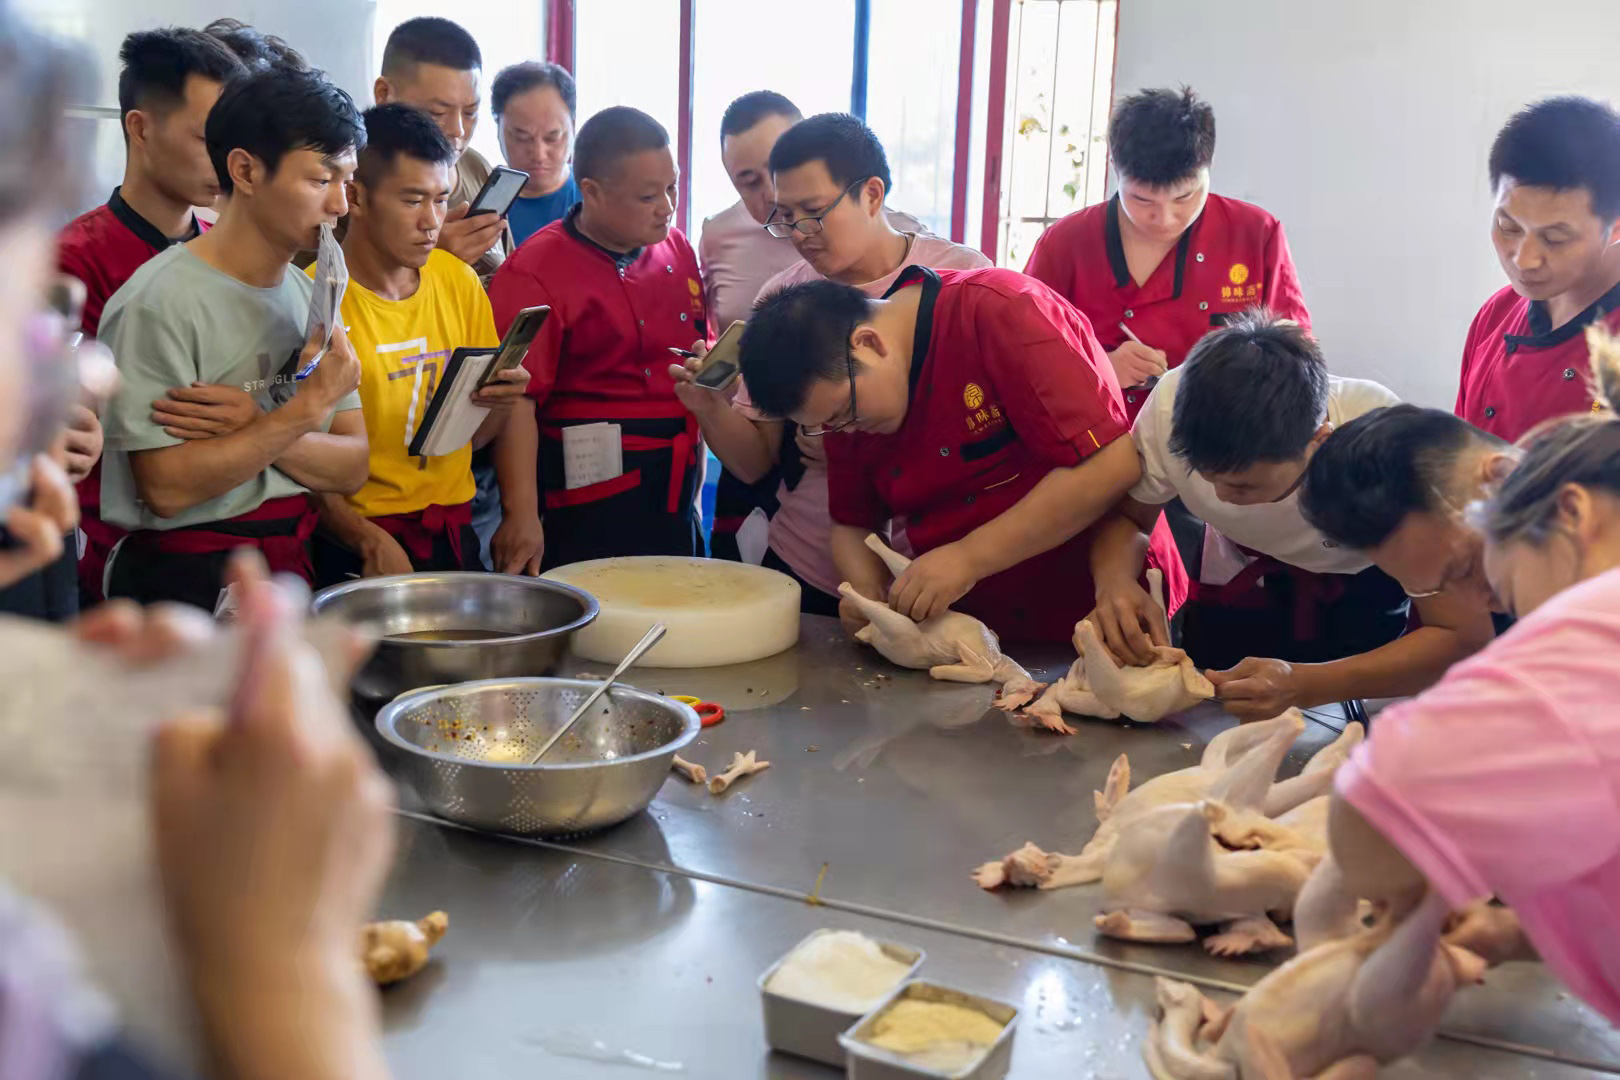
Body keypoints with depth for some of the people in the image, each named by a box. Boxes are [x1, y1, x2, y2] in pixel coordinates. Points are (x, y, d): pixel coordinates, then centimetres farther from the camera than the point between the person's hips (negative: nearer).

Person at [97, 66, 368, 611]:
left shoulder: (312, 296, 6)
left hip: (295, 567, 6)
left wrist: (259, 429, -17)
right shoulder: (159, 302, -15)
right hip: (187, 583, -6)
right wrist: (305, 409, -20)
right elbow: (167, 489, -20)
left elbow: (352, 468, 1)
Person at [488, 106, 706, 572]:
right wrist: (521, 515, -24)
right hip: (588, 497, -7)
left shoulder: (677, 250, 9)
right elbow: (516, 400, -19)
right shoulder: (533, 273, -13)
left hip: (673, 493, 7)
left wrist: (695, 460, 17)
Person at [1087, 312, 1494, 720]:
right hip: (1233, 591, 1)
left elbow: (1465, 634, -34)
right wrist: (1115, 581, -37)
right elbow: (1127, 518, -13)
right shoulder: (1171, 404, -33)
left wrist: (1304, 685, -48)